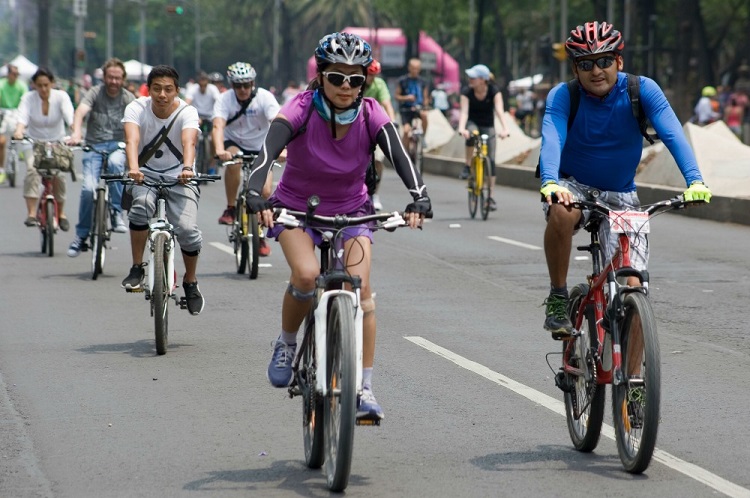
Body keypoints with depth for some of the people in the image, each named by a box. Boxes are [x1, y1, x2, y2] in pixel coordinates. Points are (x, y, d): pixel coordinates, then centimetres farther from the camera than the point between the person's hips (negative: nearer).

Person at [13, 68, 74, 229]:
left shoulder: (61, 96, -14)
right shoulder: (28, 98, -13)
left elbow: (70, 117, -29)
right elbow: (22, 117, -29)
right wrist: (19, 131, -51)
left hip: (56, 143, 0)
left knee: (58, 174, -20)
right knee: (32, 169, -28)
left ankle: (61, 213, 2)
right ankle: (31, 213, -33)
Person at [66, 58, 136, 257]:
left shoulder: (128, 98, 5)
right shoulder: (95, 93, 0)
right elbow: (81, 111, -18)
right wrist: (76, 133, -39)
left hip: (118, 146, 0)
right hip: (94, 145, 0)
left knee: (114, 162, -36)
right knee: (89, 188, -19)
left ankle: (117, 212, -24)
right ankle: (81, 236, -1)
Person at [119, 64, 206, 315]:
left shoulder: (187, 112, -13)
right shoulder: (136, 108, -12)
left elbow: (189, 142, -32)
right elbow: (132, 140, -29)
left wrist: (187, 168, -52)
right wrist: (133, 168, -49)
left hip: (178, 177, 0)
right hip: (146, 174, 0)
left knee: (188, 230, -20)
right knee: (142, 204, -33)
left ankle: (190, 282, 8)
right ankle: (137, 268, -17)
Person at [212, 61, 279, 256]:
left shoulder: (265, 97, -20)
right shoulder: (225, 100, -18)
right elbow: (218, 126, -33)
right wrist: (219, 150, -53)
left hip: (260, 147, 0)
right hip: (234, 143, 0)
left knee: (265, 192, -16)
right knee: (233, 161, -36)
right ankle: (230, 209, -18)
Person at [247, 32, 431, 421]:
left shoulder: (371, 115, -17)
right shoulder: (301, 109, -23)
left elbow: (398, 155, -30)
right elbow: (268, 150, -37)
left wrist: (418, 196, -49)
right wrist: (255, 193, -55)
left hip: (351, 210, 2)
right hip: (296, 208, -2)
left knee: (360, 286, -18)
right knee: (306, 274, -29)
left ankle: (364, 389, -10)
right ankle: (286, 344, 1)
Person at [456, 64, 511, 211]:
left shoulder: (494, 91, -19)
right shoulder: (467, 92, -18)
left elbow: (499, 110, -30)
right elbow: (464, 112, -28)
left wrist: (505, 128, -47)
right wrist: (461, 128, -48)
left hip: (488, 126, 0)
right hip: (472, 123, 0)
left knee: (490, 160, -9)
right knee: (471, 133, -39)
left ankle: (490, 197, -4)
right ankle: (467, 166, -21)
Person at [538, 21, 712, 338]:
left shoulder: (642, 90, -14)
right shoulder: (563, 96, -16)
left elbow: (672, 134, -25)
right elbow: (552, 140, -32)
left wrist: (694, 181, -41)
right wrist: (550, 182, -52)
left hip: (620, 196, 1)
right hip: (573, 186, -1)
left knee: (632, 286, -13)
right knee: (561, 213, -38)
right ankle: (557, 298, -17)